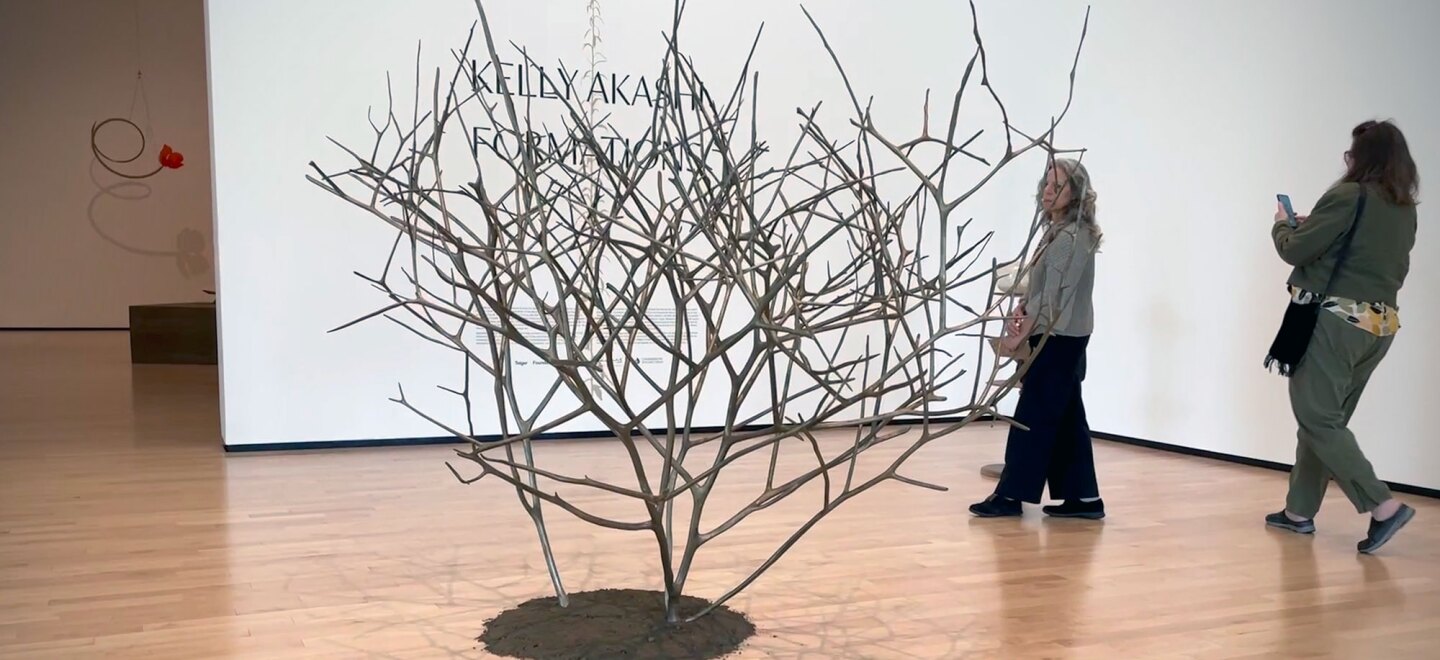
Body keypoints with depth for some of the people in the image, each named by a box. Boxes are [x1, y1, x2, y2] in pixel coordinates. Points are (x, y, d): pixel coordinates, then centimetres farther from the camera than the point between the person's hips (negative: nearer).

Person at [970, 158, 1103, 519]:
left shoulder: (1073, 236, -16)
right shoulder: (1058, 231, 14)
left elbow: (1054, 294, -18)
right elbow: (1040, 284, 18)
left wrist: (1021, 333, -14)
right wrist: (1021, 309, -1)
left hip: (1059, 339, -10)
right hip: (1062, 339, 10)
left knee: (1033, 416, -4)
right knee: (1067, 418, 10)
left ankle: (1011, 495, 2)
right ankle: (1083, 497, 14)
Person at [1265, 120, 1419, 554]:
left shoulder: (1348, 196, -13)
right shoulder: (1406, 210, 12)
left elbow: (1297, 251, -13)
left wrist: (1283, 226, 10)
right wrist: (1312, 226, 18)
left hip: (1335, 321, -8)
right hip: (1380, 326, 8)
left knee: (1318, 419, -4)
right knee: (1326, 419, 14)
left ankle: (1383, 506, -12)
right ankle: (1300, 511, 20)